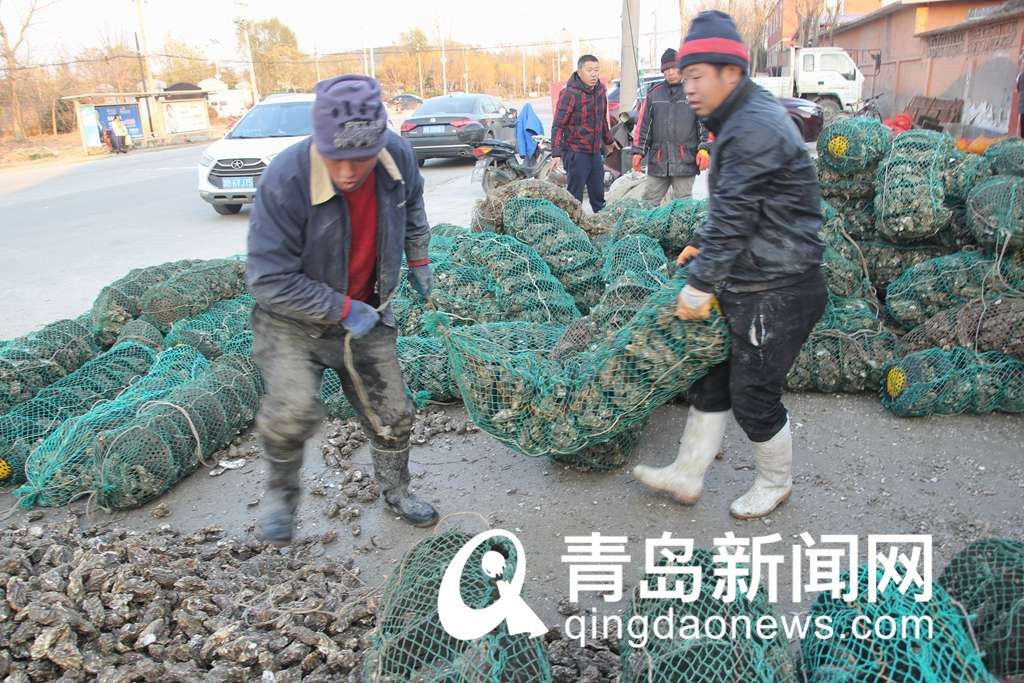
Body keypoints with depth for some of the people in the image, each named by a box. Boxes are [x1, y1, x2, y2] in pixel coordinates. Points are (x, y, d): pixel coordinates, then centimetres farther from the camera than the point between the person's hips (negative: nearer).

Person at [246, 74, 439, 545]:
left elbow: (411, 207, 10)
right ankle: (281, 489, 6)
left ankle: (396, 491, 39)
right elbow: (269, 280, -27)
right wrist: (343, 310, -25)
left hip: (366, 314, 4)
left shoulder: (398, 157, -16)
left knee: (392, 413, 11)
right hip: (293, 317, -4)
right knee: (294, 409, -26)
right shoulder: (286, 179, -31)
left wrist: (419, 261, 14)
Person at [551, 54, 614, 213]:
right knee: (575, 197, -3)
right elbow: (558, 125, -16)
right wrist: (556, 153, -22)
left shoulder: (601, 89, 7)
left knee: (598, 195, 16)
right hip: (576, 153, -7)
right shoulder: (570, 93, -15)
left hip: (596, 152, 7)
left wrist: (608, 139, 30)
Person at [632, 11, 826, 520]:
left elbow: (732, 217, -24)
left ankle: (775, 483, 30)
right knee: (711, 378, 15)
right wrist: (703, 246, 15)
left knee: (753, 396, 5)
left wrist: (698, 286, -19)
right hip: (742, 287, 10)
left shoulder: (755, 129, -23)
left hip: (778, 295, -10)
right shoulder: (739, 121, 11)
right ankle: (687, 475, 29)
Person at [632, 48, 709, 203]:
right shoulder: (654, 94, 12)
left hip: (685, 162, -3)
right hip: (657, 162, 3)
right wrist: (639, 151, 7)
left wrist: (704, 149, -10)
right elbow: (643, 125, 13)